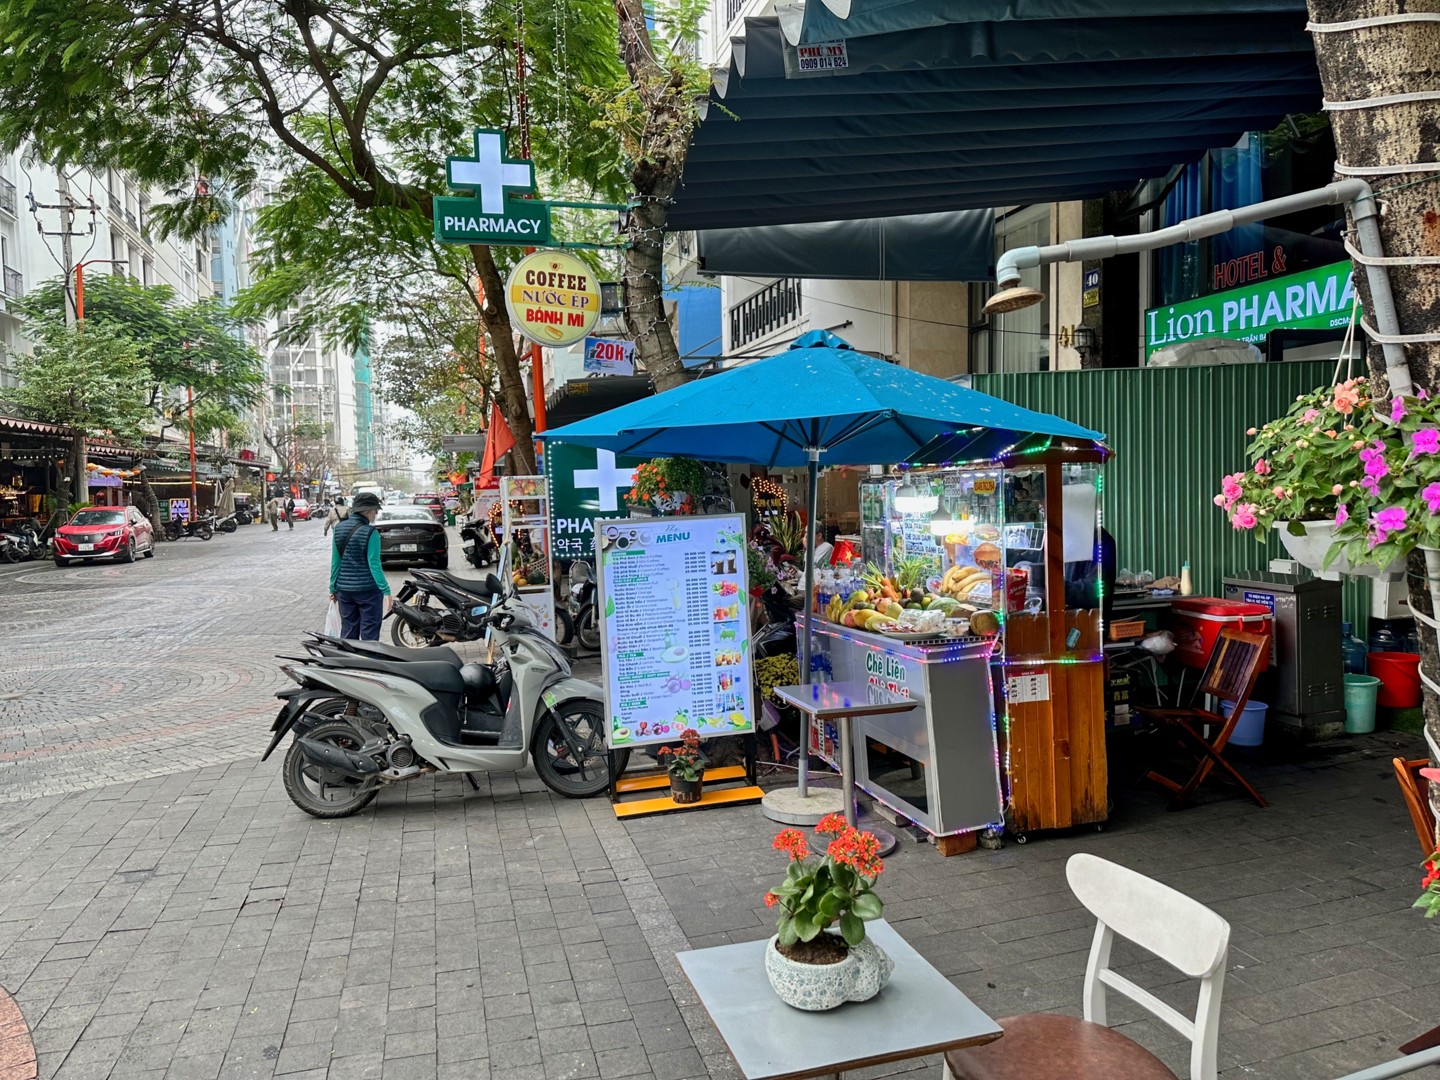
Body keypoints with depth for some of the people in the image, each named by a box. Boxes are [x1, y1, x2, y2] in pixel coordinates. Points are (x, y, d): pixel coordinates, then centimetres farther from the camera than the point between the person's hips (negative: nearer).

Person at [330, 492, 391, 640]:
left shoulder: (339, 528, 3)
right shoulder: (369, 532, -15)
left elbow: (335, 561, 6)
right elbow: (374, 564, -17)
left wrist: (333, 587, 13)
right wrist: (386, 590, -15)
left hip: (344, 589, 6)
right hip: (368, 589, -6)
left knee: (348, 631, 13)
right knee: (369, 633, 1)